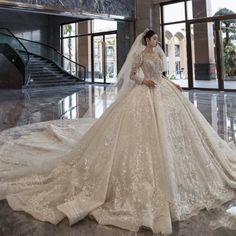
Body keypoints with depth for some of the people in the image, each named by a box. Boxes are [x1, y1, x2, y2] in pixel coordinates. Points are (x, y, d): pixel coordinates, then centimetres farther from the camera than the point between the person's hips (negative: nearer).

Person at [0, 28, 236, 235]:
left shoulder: (159, 53, 16)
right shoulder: (140, 55, -5)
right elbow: (131, 74, -5)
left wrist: (172, 85, 13)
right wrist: (144, 81, -21)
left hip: (163, 91, 8)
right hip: (146, 93, -8)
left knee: (167, 127, 9)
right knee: (146, 129, -10)